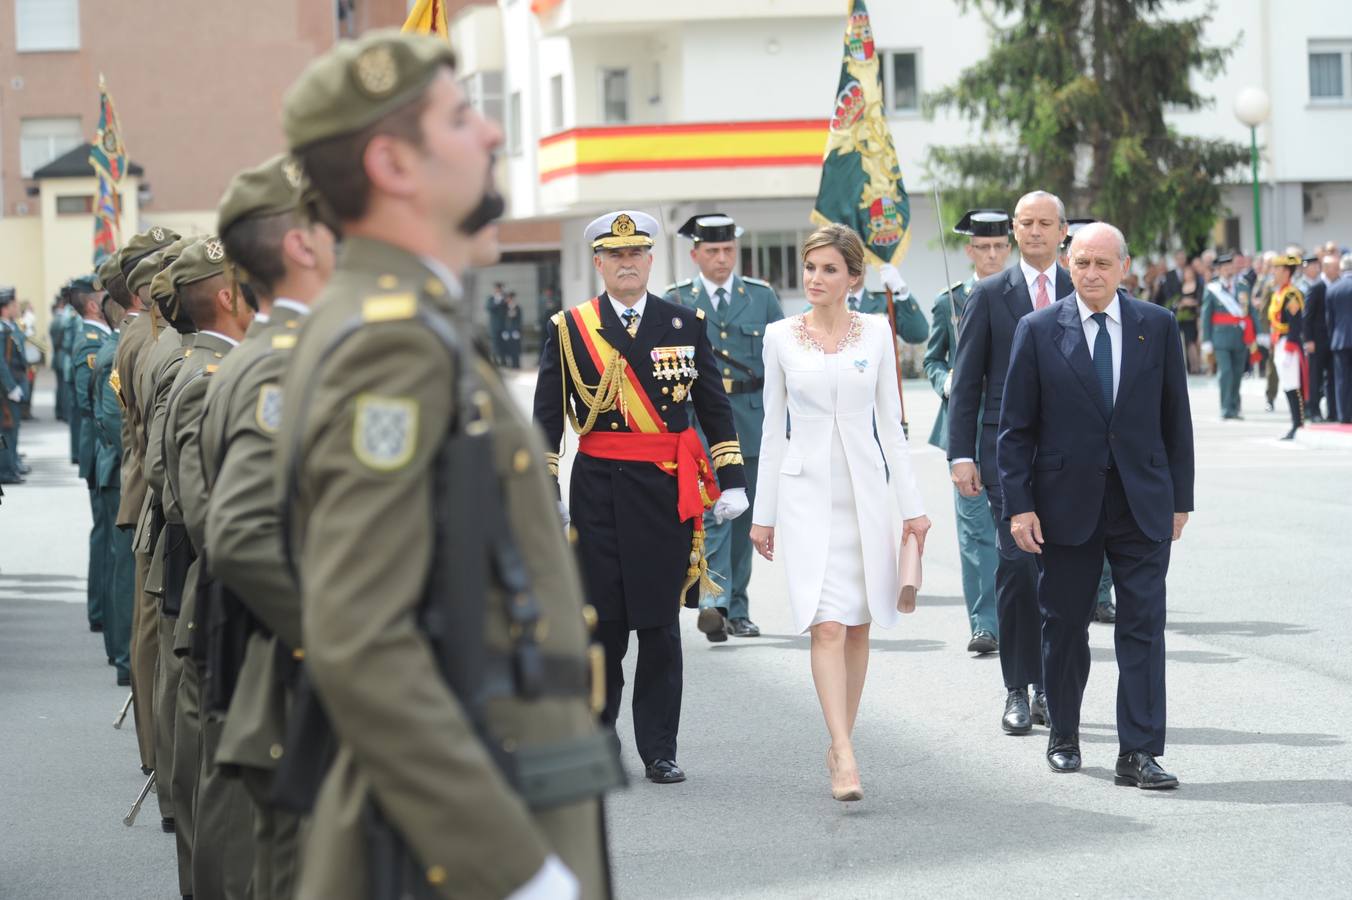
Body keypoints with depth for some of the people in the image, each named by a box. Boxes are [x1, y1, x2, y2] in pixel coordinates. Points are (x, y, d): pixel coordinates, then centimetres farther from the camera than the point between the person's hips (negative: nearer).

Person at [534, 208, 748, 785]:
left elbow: (714, 407, 10)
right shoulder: (569, 328, 4)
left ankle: (659, 752, 9)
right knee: (603, 620, 2)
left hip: (667, 492, 1)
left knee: (661, 625, 3)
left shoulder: (686, 324, 8)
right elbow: (547, 418, 4)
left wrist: (731, 479, 4)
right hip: (598, 490, -1)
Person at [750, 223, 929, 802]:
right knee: (826, 626, -13)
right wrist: (763, 511, 7)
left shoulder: (875, 334, 3)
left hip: (865, 489, 2)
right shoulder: (780, 337, 2)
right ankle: (844, 757, -18)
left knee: (858, 625, 7)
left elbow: (890, 424, 6)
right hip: (805, 491, -2)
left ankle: (840, 745, 19)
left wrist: (912, 505, 3)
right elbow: (773, 428, 7)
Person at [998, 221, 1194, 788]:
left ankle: (1138, 754, -4)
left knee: (1143, 626, -5)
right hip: (1066, 503, 0)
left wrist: (1180, 498, 6)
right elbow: (1016, 427, 1)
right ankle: (1063, 737, 27)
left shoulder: (1157, 327, 4)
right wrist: (1019, 505, -6)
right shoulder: (1038, 331, 0)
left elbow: (1175, 418, 8)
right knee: (1065, 626, 9)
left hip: (1142, 503, 0)